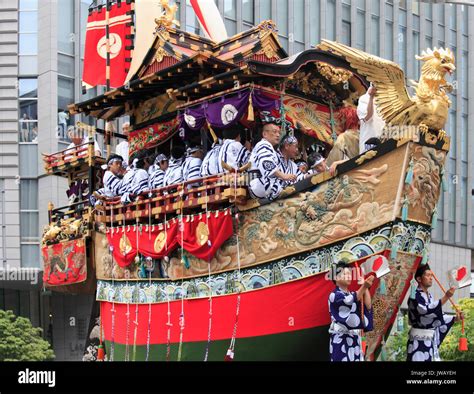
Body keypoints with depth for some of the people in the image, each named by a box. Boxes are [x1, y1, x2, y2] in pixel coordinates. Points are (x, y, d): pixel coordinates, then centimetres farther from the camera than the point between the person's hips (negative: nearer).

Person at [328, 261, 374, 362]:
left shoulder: (352, 293, 16)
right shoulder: (334, 295, -7)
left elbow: (368, 306, 4)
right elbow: (352, 300, -23)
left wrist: (366, 287, -4)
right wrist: (364, 286, -35)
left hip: (354, 339, 7)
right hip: (341, 340, -7)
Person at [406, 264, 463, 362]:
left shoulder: (429, 296, 15)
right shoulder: (415, 296, -12)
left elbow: (437, 315, 18)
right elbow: (427, 311, -26)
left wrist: (455, 318, 5)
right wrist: (446, 297, -26)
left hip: (431, 340, 8)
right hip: (419, 341, -8)